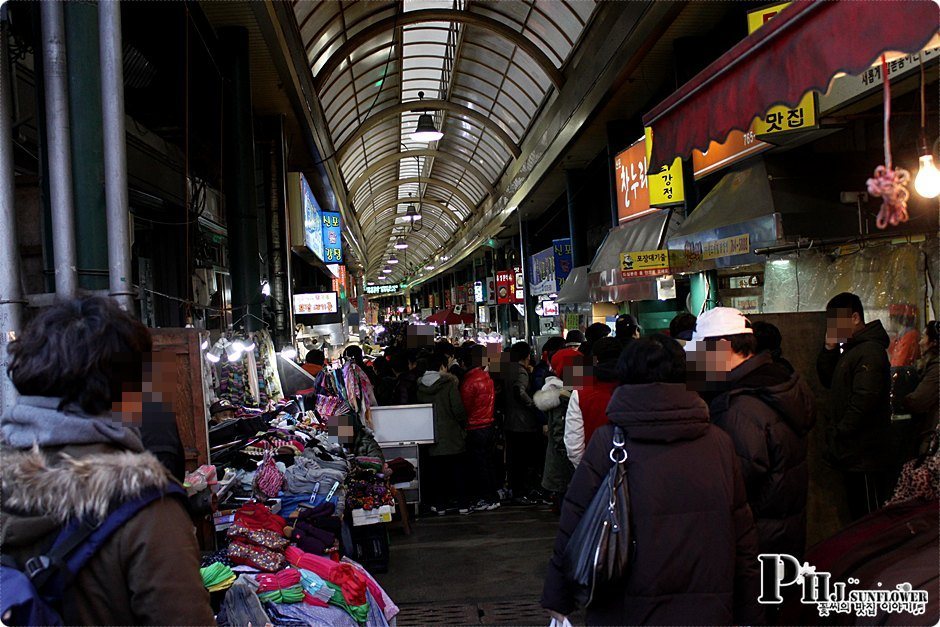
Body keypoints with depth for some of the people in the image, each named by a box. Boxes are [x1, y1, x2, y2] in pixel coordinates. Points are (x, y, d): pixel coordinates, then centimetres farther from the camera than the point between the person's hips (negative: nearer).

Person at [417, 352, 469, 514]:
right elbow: (458, 409, -13)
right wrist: (463, 425, 4)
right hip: (452, 436, -3)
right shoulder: (449, 383, -12)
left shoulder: (420, 387, 2)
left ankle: (439, 504, 11)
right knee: (457, 470, 7)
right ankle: (462, 504, 10)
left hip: (431, 436, 3)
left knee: (435, 471, 9)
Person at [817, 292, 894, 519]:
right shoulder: (850, 349, 15)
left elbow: (864, 399, -23)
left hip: (866, 456, -10)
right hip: (852, 453, 10)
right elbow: (828, 381, 18)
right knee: (858, 516, 16)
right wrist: (829, 349, 4)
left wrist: (838, 434, -18)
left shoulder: (869, 351, -16)